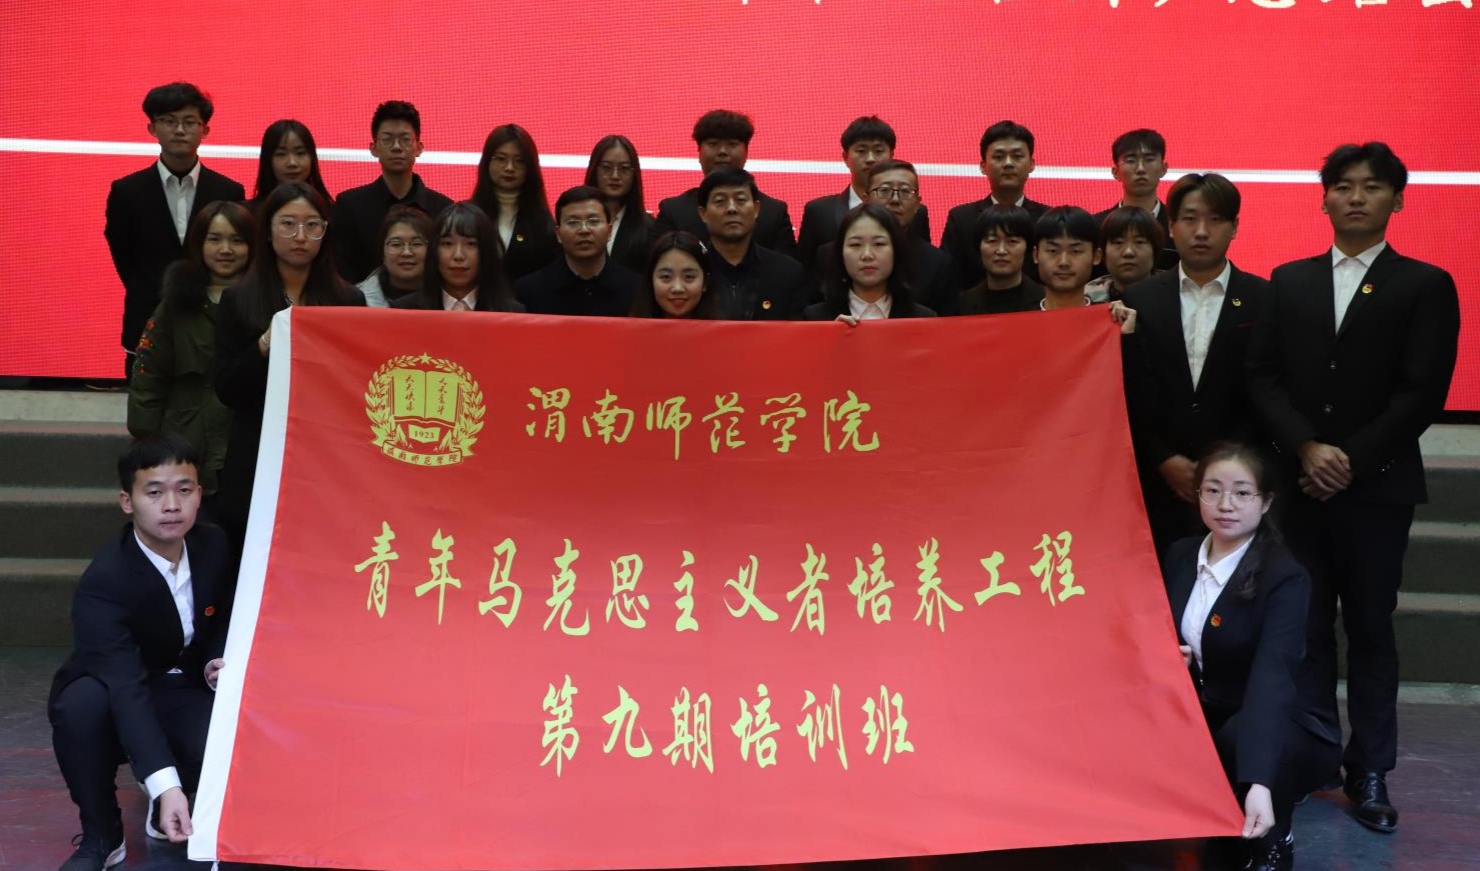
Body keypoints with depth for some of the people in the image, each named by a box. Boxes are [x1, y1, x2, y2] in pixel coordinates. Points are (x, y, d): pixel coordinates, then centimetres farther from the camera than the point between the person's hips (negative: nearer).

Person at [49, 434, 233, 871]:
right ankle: (101, 835, -12)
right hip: (117, 697, -3)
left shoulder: (213, 545, -10)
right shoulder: (103, 582, -29)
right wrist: (166, 786, -52)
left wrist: (218, 663, -14)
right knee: (80, 705, -38)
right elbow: (127, 688, -40)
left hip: (185, 691, 4)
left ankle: (164, 814, 9)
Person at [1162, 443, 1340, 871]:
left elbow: (1271, 677, -35)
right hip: (1206, 715, 5)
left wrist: (1258, 783, -48)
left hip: (1285, 728, -5)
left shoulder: (1285, 578, -21)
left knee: (1233, 744, -36)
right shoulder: (1180, 555, -2)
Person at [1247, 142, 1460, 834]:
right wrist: (1306, 448, -12)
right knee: (1305, 626, 5)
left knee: (1370, 629, 3)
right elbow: (1264, 376, 3)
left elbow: (1422, 392, -6)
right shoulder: (1289, 281, 11)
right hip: (1300, 483, 2)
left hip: (1377, 485, -2)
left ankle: (1369, 773, 11)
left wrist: (1352, 460, -13)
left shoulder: (1425, 286, 2)